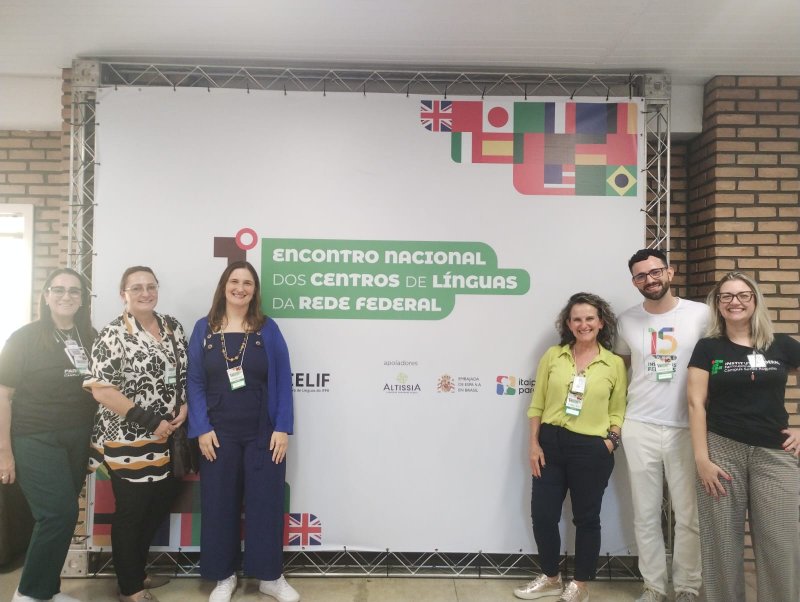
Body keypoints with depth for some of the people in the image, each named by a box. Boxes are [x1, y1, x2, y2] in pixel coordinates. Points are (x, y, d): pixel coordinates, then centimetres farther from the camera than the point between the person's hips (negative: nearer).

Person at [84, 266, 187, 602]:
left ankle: (137, 570, 40)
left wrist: (184, 408, -4)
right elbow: (101, 389, -18)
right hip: (129, 442, -6)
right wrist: (149, 421, -19)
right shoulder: (113, 335, -13)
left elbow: (185, 373, 13)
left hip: (168, 441, 7)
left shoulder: (173, 327, 6)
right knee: (130, 513, 8)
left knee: (159, 506, 18)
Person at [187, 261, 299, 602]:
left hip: (263, 433, 0)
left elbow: (283, 381, -2)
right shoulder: (203, 329, 3)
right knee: (219, 504, 10)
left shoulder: (268, 329, 1)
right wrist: (201, 429, -8)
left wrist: (283, 428, -8)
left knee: (266, 502, 6)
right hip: (218, 434, 1)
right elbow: (195, 383, 1)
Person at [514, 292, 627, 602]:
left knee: (586, 518, 12)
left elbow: (617, 412, 2)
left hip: (592, 450, -2)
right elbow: (536, 405, 2)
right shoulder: (553, 356, 1)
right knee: (542, 514, 7)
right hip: (551, 444, 2)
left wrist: (610, 443, -11)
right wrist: (534, 444, -2)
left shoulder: (615, 364, -1)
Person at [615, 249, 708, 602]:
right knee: (646, 515, 9)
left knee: (689, 516, 7)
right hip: (640, 428, 2)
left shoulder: (701, 314, -4)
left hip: (687, 428, -1)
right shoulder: (627, 320, 4)